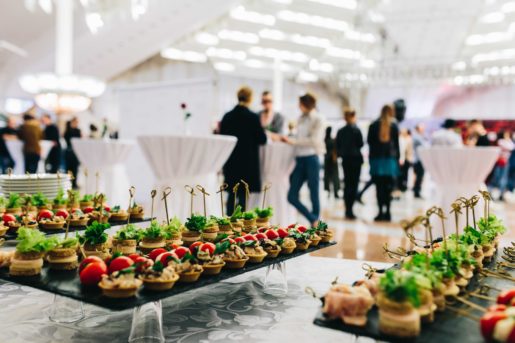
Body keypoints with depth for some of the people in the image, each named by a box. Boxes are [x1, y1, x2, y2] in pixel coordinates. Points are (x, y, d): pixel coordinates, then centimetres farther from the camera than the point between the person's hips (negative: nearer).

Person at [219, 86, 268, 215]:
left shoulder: (227, 116, 2)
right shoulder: (253, 117, -11)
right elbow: (262, 139, -7)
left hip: (231, 161, 5)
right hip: (247, 161, -5)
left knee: (232, 193, 12)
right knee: (243, 195, 1)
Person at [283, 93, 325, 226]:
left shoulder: (318, 120, -2)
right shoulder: (301, 119, 16)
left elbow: (315, 140, -13)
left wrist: (294, 141, -15)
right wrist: (288, 139, 3)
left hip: (311, 159, -6)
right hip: (299, 159, 6)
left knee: (314, 195, 1)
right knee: (292, 196, 1)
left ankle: (315, 225, 14)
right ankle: (314, 221, 14)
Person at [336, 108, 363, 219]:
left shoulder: (340, 131, 3)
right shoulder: (356, 130, -11)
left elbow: (337, 146, 5)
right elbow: (361, 144, -7)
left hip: (345, 159, 5)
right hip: (355, 159, -5)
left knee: (347, 184, 12)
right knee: (354, 185, -2)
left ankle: (347, 210, 16)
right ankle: (349, 210, -7)